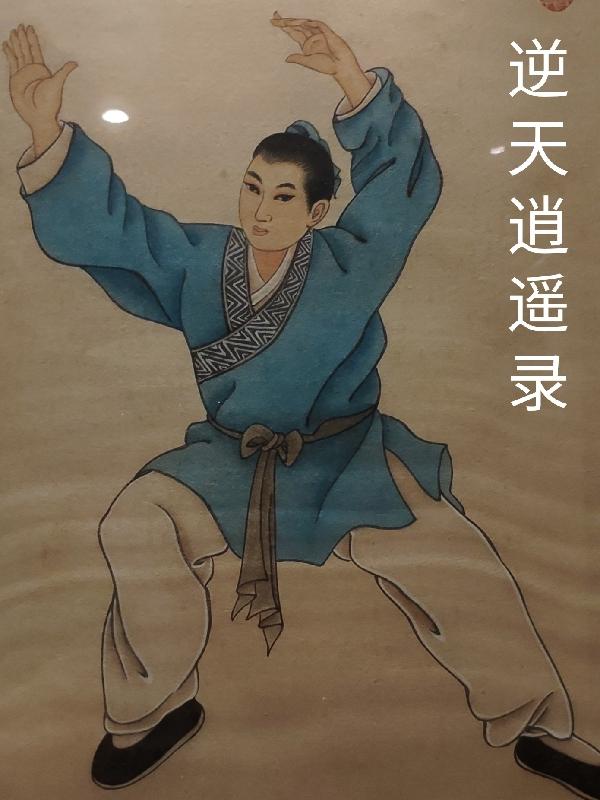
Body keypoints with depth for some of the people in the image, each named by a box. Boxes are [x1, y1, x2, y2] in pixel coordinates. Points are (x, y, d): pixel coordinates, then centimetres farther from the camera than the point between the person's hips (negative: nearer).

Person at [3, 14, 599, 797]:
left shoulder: (348, 263, -6)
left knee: (449, 555, -16)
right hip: (234, 460, 2)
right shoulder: (199, 260, -1)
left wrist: (358, 84, -29)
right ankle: (156, 706, 4)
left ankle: (533, 725, 11)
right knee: (136, 521, -20)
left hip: (347, 458, -1)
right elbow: (102, 225, -6)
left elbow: (404, 182, -16)